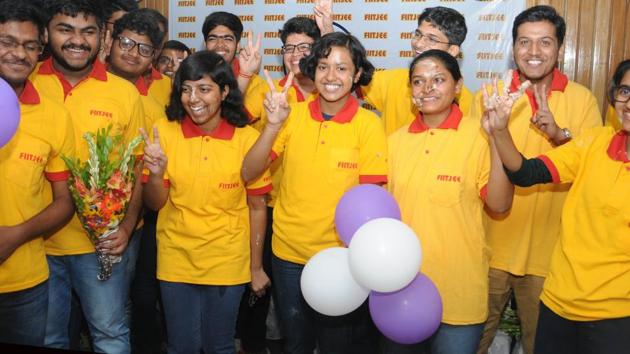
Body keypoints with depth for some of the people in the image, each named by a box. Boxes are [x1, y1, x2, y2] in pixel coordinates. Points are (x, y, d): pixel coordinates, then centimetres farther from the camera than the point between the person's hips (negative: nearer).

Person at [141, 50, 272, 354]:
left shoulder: (247, 138, -12)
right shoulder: (165, 132, -8)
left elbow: (256, 207, -4)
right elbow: (154, 203, -3)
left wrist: (256, 267, 1)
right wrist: (156, 172, -23)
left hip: (228, 264, -1)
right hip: (176, 261, 1)